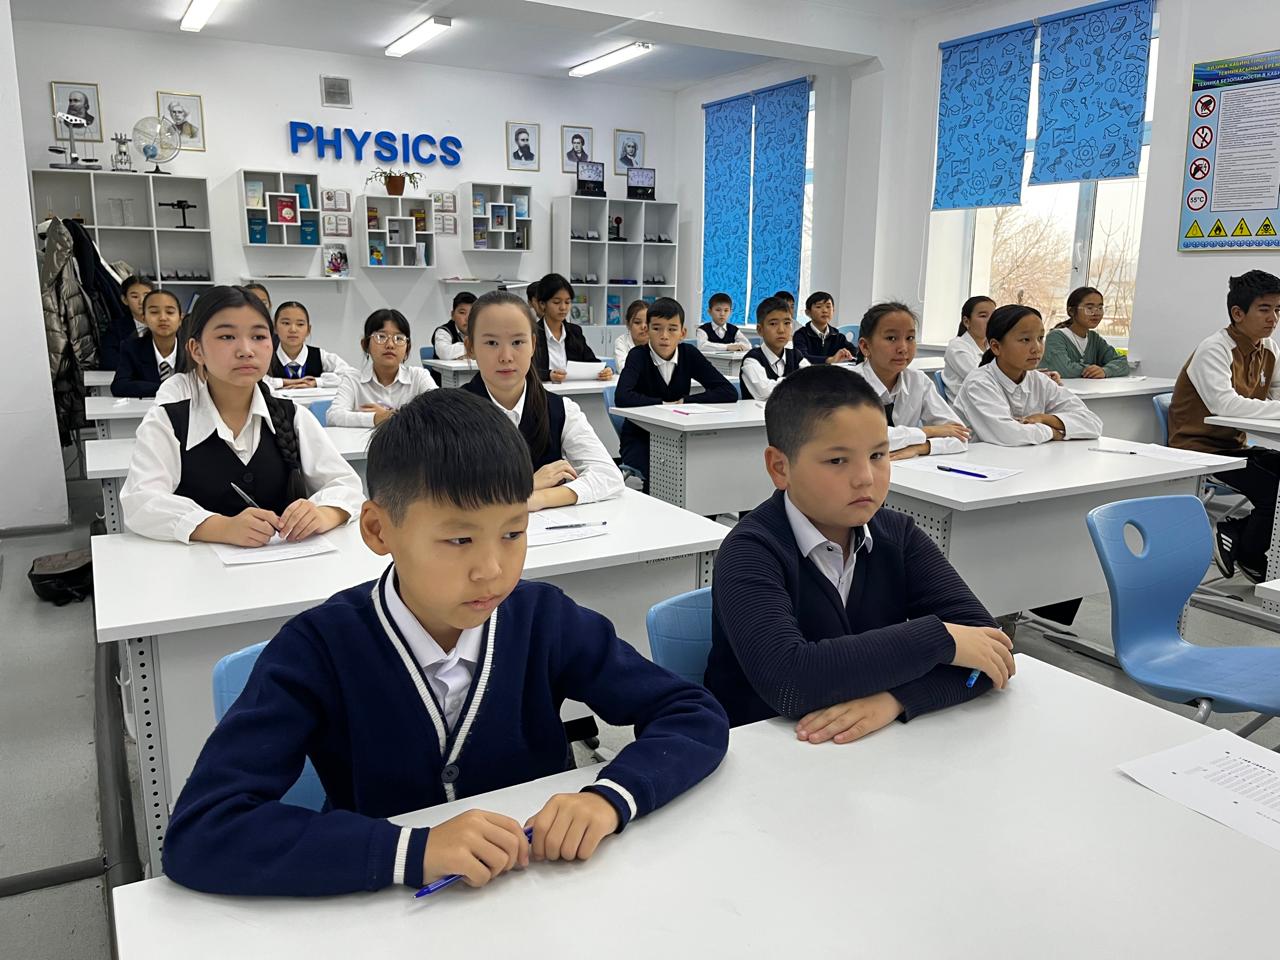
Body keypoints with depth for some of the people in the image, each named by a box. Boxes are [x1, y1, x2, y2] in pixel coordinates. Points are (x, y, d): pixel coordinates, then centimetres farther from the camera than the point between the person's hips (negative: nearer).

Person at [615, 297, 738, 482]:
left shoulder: (689, 354, -4)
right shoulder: (638, 356, -13)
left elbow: (729, 393, -10)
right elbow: (622, 397, -31)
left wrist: (684, 402, -17)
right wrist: (664, 404, -22)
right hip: (639, 438, -3)